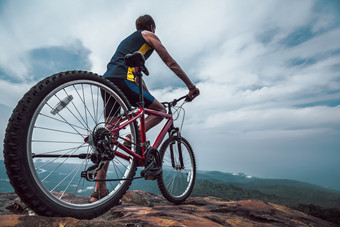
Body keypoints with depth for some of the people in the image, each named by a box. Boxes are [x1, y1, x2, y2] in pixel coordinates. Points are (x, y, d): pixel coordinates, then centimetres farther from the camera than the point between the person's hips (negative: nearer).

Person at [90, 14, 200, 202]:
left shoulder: (128, 40, 38)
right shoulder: (149, 35, 15)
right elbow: (171, 63, 7)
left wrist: (150, 99, 37)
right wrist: (191, 86, 12)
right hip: (122, 81, -8)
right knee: (160, 110, 7)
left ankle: (99, 191, 7)